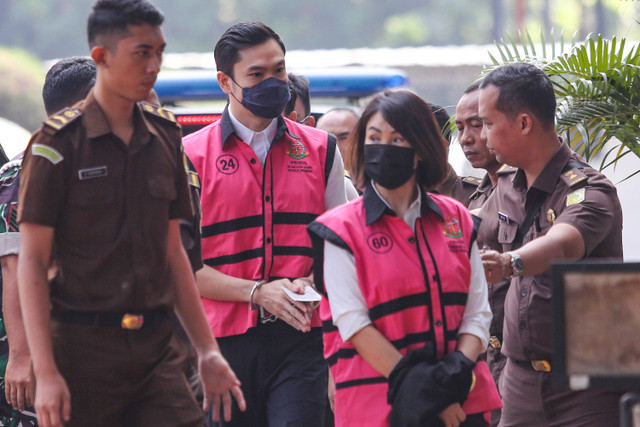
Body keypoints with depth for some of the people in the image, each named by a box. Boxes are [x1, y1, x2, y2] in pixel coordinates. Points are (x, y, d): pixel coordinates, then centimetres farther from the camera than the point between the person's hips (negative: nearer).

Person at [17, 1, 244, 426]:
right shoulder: (60, 142, -6)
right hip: (83, 347, -5)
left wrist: (208, 350, 16)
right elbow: (32, 262, -7)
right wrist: (45, 372, -14)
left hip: (156, 347, 5)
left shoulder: (164, 135, 12)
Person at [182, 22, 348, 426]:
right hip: (225, 339, 0)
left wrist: (309, 286, -5)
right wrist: (257, 293, -12)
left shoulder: (321, 149, 12)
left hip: (300, 337, 1)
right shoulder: (192, 157, 3)